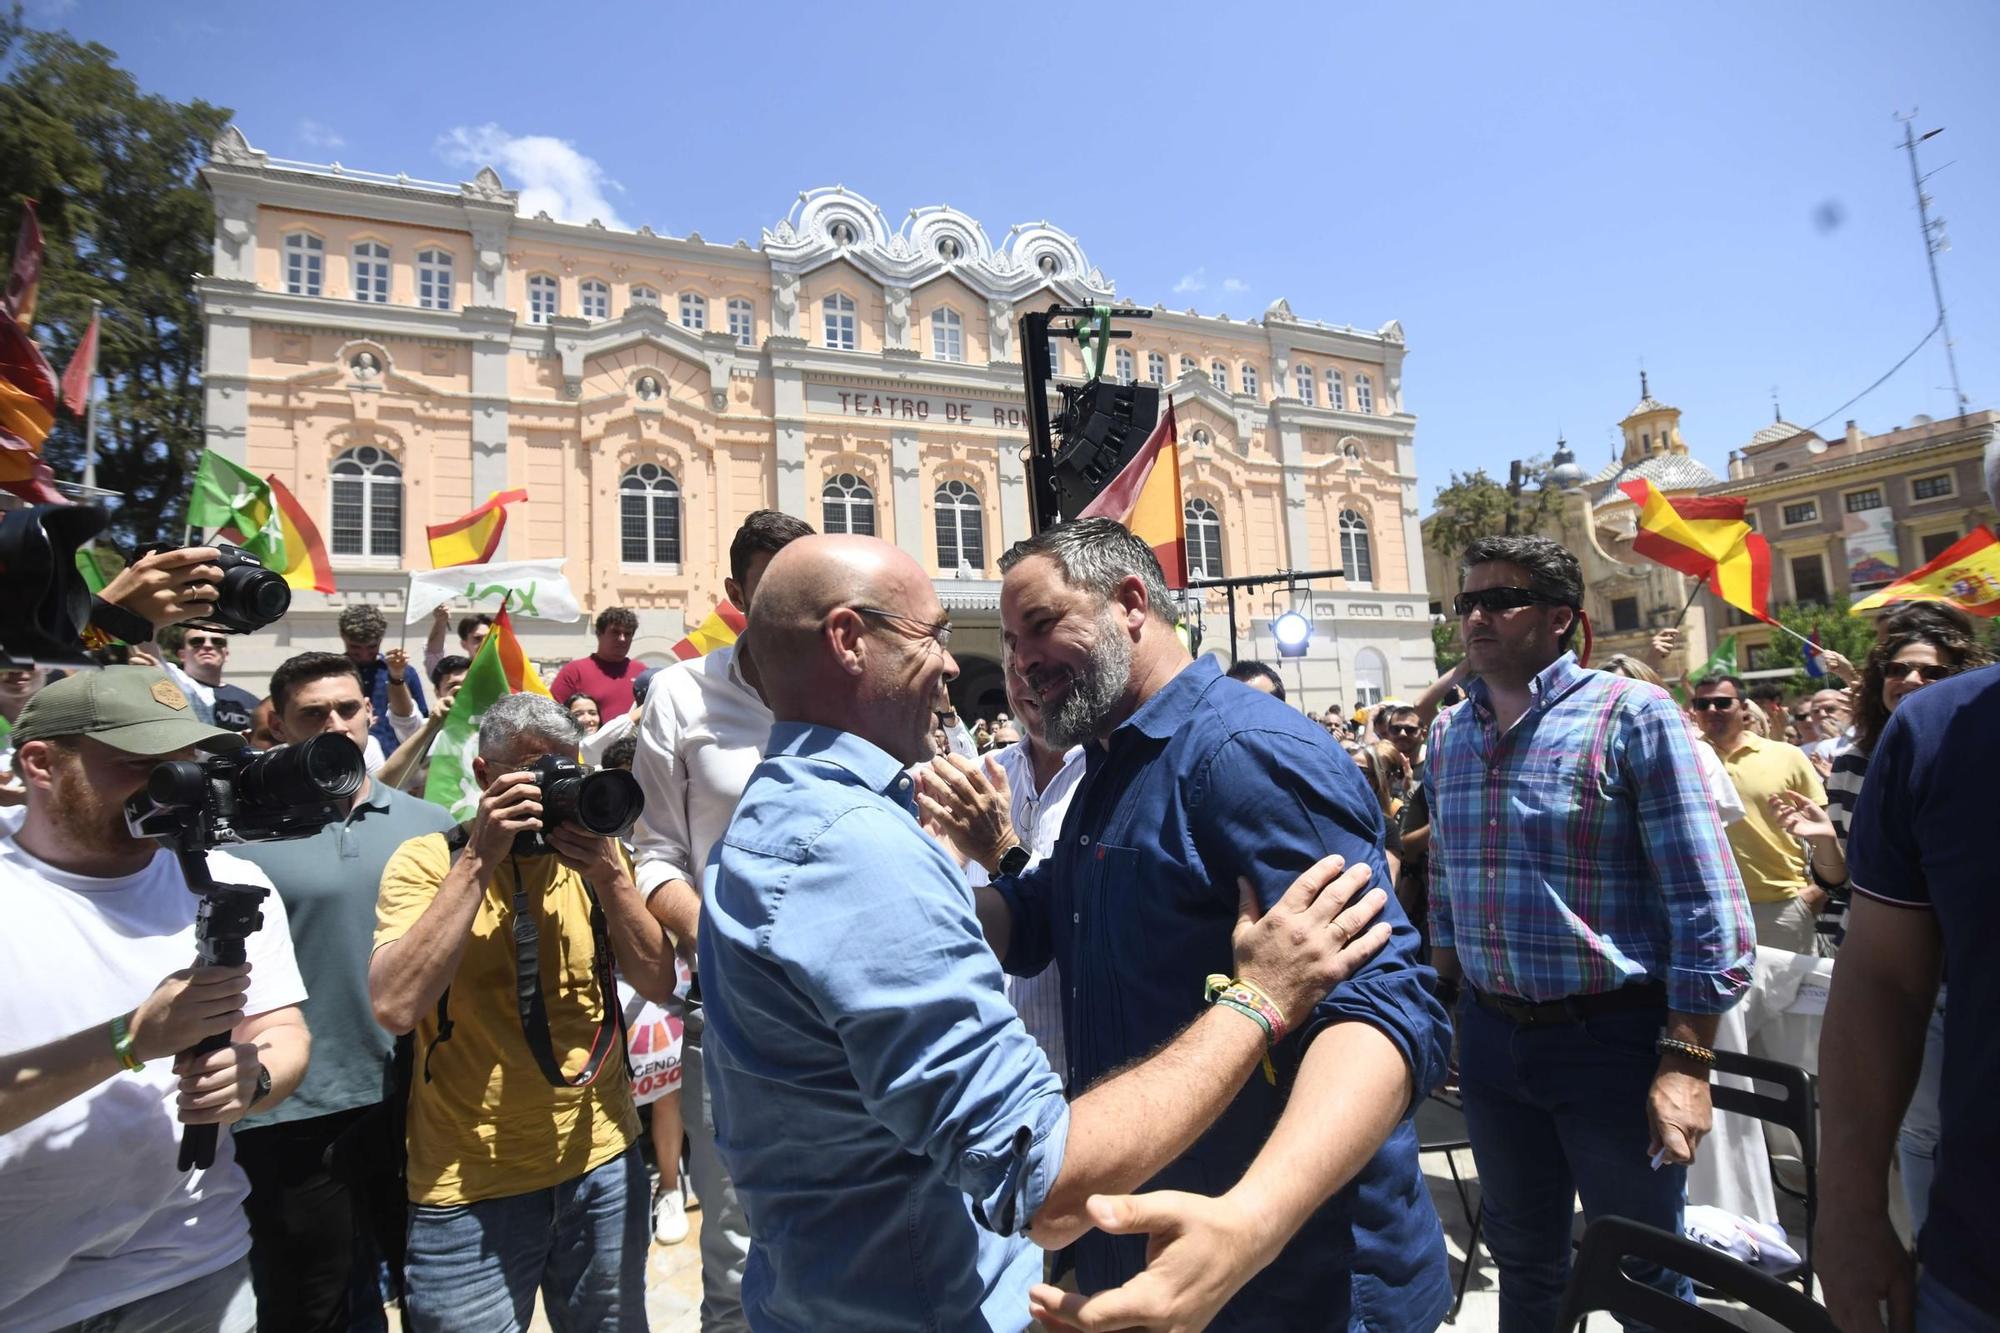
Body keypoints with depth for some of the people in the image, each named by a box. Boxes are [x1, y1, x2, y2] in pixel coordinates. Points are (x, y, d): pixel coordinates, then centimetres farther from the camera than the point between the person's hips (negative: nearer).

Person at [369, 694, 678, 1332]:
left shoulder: (594, 851, 1)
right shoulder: (426, 861, -8)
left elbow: (659, 984, -5)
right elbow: (395, 1006, -23)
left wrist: (609, 877, -19)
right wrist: (480, 858, -24)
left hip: (602, 1162, 4)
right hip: (469, 1184, -3)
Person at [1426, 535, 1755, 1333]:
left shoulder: (1632, 714, -13)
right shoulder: (1447, 734, 4)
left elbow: (1708, 907, -15)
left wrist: (1686, 1062, -17)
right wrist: (1446, 1011, 14)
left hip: (1612, 1038, -4)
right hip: (1491, 1038, 5)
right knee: (1522, 1254, 22)